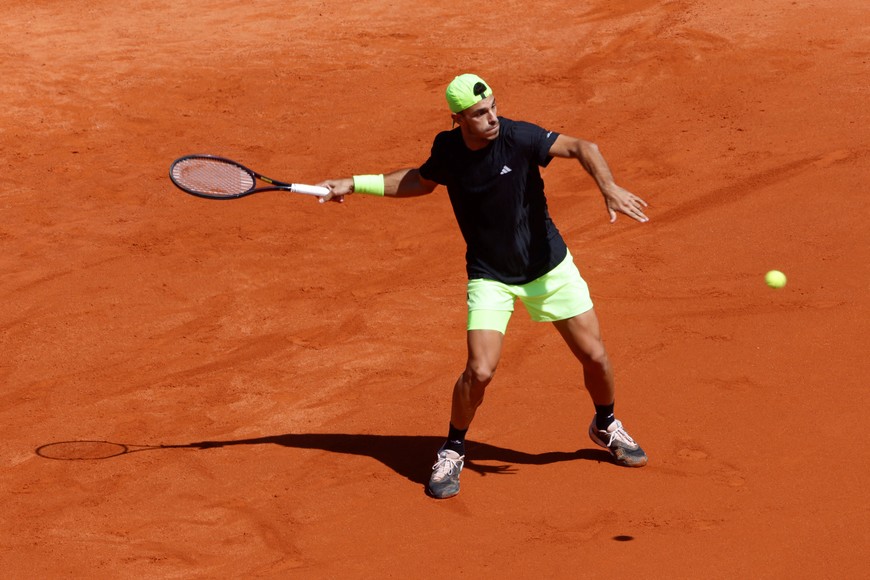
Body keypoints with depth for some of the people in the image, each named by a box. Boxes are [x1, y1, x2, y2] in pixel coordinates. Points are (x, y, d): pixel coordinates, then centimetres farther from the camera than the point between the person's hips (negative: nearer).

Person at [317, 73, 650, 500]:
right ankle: (452, 451, 10)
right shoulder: (447, 149, -9)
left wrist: (608, 187, -46)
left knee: (594, 356, 3)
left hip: (549, 267, 0)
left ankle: (606, 426, 35)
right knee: (480, 371, -16)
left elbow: (581, 148, -28)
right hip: (490, 276, 0)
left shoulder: (518, 138, -20)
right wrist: (356, 185, 9)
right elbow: (420, 181, 13)